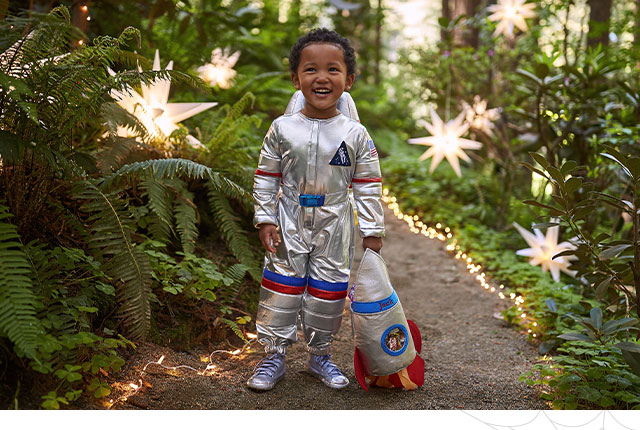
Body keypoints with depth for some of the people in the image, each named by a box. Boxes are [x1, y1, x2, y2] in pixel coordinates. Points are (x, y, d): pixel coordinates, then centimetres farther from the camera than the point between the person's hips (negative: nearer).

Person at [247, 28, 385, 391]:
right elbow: (266, 178, 1)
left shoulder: (355, 134, -6)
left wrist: (372, 231, -3)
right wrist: (265, 219, -3)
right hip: (289, 226, 0)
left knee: (328, 294, 10)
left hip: (334, 228, 0)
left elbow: (368, 186, -3)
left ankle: (320, 355, 27)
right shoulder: (282, 128, -5)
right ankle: (274, 356, 19)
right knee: (281, 288, 5)